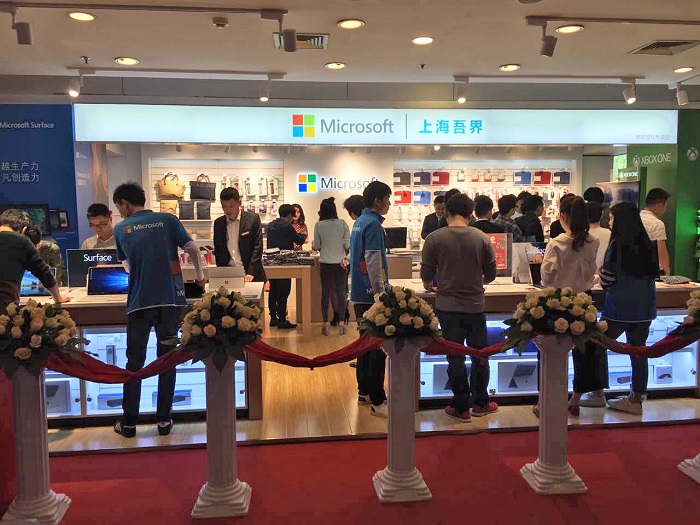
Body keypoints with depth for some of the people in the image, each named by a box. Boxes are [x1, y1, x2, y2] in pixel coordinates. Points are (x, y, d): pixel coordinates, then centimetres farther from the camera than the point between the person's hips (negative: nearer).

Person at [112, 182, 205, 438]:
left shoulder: (121, 229, 8)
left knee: (134, 363, 10)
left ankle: (129, 423, 16)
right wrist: (199, 277, 14)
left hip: (139, 303, 0)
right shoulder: (168, 220, 5)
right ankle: (164, 420, 13)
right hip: (170, 299, 0)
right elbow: (192, 249, -1)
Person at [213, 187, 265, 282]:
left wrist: (250, 273, -12)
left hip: (252, 275, -2)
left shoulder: (253, 219, -2)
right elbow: (218, 250, 12)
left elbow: (258, 247, -5)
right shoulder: (218, 223, 9)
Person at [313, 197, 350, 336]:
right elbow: (347, 245, -3)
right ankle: (341, 323, 9)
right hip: (340, 262, 1)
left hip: (326, 263, -1)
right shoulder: (342, 223, -4)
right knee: (341, 292, 7)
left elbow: (316, 246, -3)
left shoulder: (319, 225, -6)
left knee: (326, 292, 7)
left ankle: (325, 324, 10)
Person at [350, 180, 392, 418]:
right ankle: (377, 402, -2)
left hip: (359, 294, 10)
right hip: (371, 295, -10)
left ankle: (364, 392, 25)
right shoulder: (373, 224, -15)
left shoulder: (359, 222, 14)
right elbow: (373, 263, -21)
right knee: (378, 347, -6)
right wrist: (381, 294, -19)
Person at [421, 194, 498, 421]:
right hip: (475, 305, 1)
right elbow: (491, 274, 4)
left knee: (455, 357, 9)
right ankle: (480, 403, 28)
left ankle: (461, 407, 17)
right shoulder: (482, 238, -4)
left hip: (447, 306, -1)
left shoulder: (434, 238, -8)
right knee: (479, 355, 16)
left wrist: (428, 284, 21)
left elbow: (426, 274, -2)